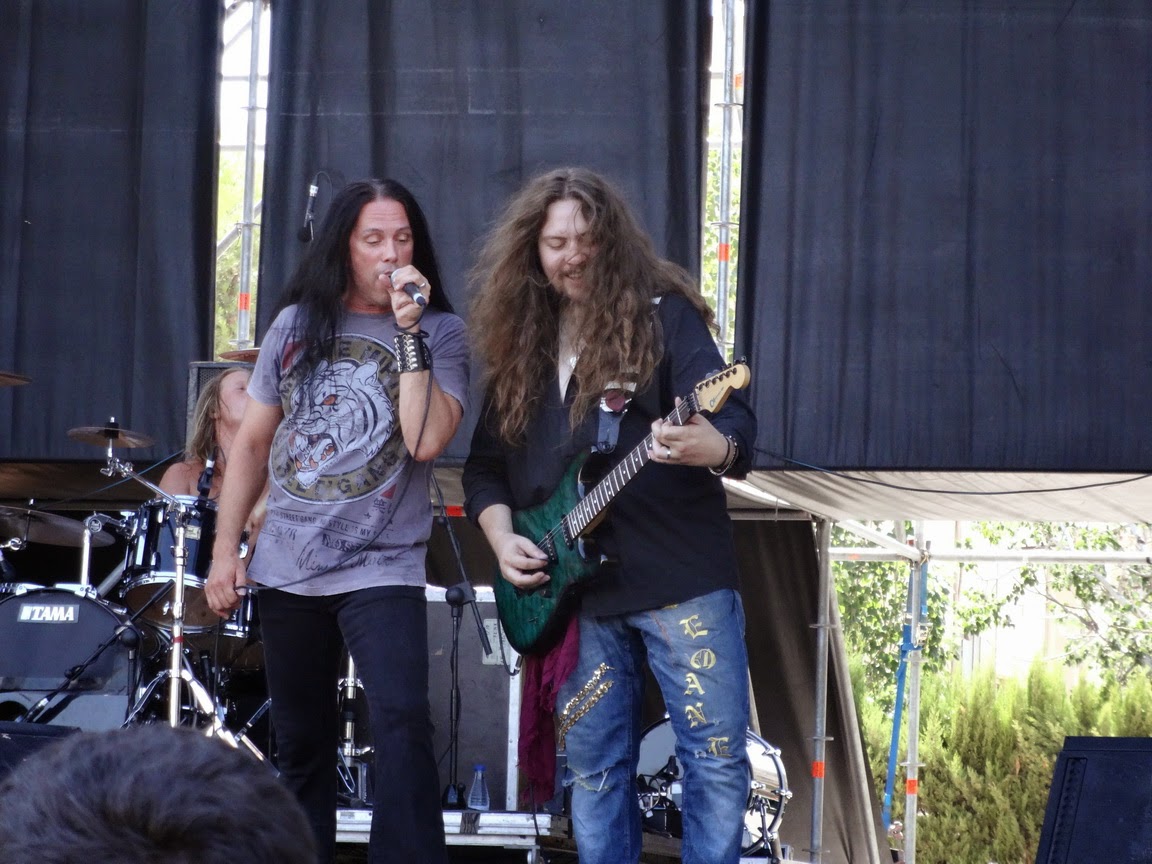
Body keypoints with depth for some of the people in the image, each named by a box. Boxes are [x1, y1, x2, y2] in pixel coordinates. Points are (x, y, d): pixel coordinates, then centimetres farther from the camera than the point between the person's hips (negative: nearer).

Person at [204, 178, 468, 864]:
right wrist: (225, 550, 7)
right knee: (302, 742, 13)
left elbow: (426, 441, -19)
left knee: (403, 725, -22)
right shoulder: (299, 324, 6)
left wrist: (409, 331, -21)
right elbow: (253, 443, 11)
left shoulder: (441, 335, -4)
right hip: (286, 568, 4)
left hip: (383, 569, -4)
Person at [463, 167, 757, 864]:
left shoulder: (663, 315, -3)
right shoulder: (519, 342, 12)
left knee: (717, 757, -5)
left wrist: (716, 448, -39)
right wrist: (502, 536, 0)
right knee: (595, 768, 8)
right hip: (576, 589, 5)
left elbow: (734, 417, -16)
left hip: (682, 575, -5)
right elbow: (486, 463, 18)